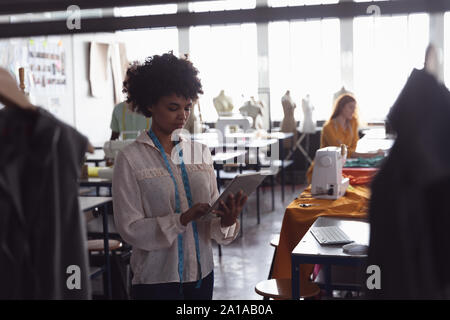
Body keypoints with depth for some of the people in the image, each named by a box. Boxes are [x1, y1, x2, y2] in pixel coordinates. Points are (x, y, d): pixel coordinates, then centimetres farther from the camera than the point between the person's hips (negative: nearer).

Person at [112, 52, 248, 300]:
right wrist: (182, 220, -24)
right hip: (156, 279, -4)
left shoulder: (200, 152, 4)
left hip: (201, 272, 4)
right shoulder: (130, 159, -8)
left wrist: (226, 221, -18)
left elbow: (211, 217, 3)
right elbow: (130, 229, -13)